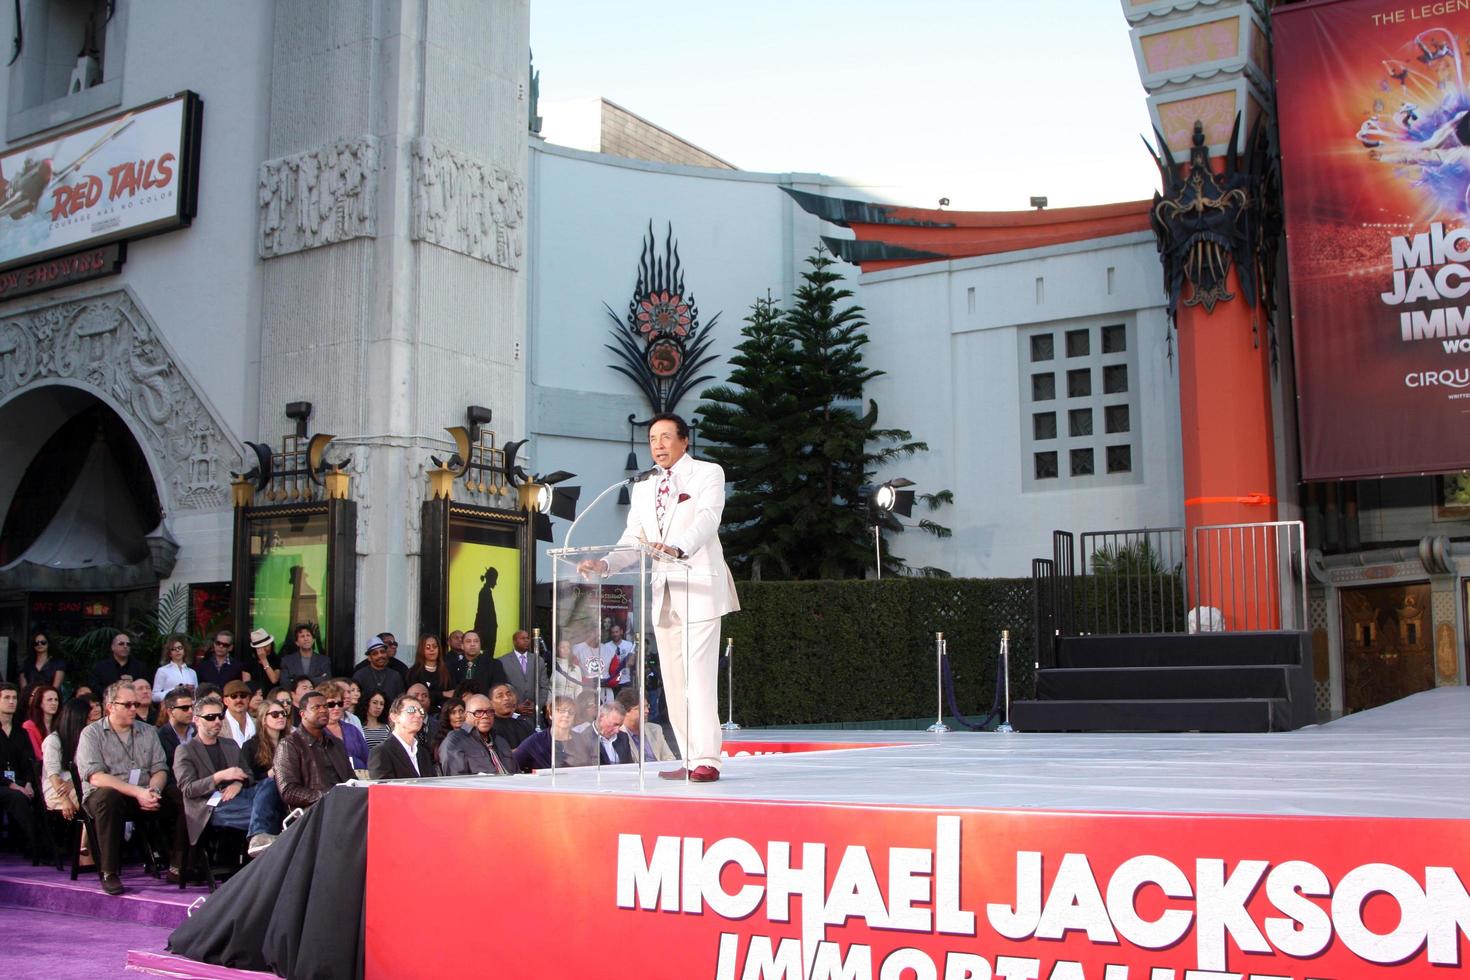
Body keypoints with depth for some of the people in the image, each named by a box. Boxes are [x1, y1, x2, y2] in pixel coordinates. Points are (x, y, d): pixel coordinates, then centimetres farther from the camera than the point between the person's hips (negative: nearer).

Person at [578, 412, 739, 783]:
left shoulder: (708, 473, 2)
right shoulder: (643, 490, 20)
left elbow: (708, 518, -16)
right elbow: (632, 540, 14)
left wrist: (678, 547, -35)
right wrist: (604, 564, -7)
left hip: (699, 588, -6)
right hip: (662, 592, 6)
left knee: (699, 675, -13)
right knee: (673, 679, 5)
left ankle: (706, 760, -13)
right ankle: (689, 759, 9)